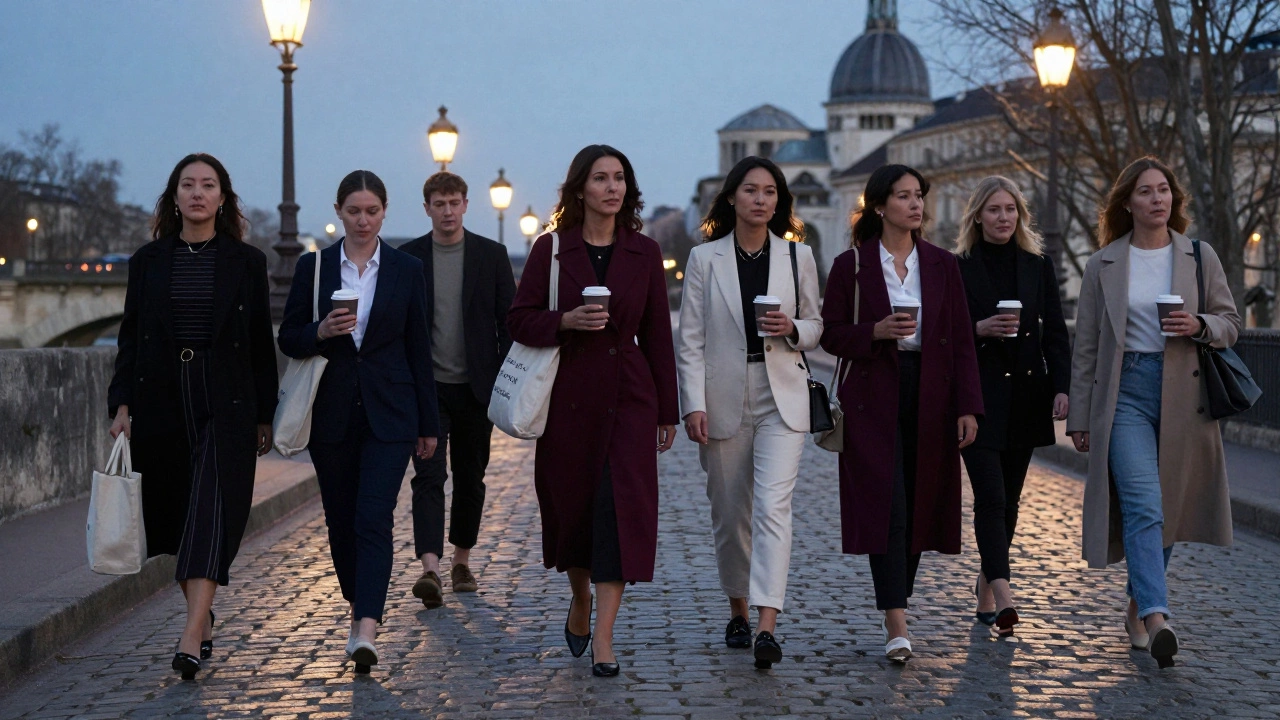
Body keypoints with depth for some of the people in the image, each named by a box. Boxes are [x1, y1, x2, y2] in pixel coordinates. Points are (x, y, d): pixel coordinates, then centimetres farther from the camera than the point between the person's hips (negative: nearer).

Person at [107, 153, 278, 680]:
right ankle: (202, 618, 27)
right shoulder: (148, 261, 8)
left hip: (225, 405, -3)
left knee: (211, 513, -14)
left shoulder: (247, 261, 3)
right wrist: (122, 404, -2)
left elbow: (261, 343, 5)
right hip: (161, 403, 3)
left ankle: (191, 639, -21)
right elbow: (131, 337, 8)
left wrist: (265, 415, 4)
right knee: (173, 513, 9)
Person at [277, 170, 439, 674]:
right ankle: (359, 606, 29)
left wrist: (428, 424, 6)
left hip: (388, 412, -2)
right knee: (341, 519, 9)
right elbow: (288, 338, 6)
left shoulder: (406, 270, 3)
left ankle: (365, 631, -20)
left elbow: (419, 348, 5)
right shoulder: (313, 267, 4)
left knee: (374, 519, -12)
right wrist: (321, 331, -17)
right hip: (331, 413, 2)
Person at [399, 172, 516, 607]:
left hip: (476, 387, 1)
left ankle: (462, 560, 25)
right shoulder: (407, 257, 3)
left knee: (471, 478, 10)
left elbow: (509, 321, 3)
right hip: (425, 387, -1)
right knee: (429, 476, -12)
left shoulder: (492, 255, 3)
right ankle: (430, 568, -21)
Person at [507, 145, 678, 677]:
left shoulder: (645, 253, 6)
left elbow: (657, 334, 8)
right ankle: (580, 600, 37)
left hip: (628, 394, 0)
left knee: (620, 503, -10)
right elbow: (519, 319, 1)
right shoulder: (551, 249, 2)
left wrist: (668, 410, 8)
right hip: (569, 394, 0)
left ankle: (603, 637, -9)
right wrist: (568, 321, -18)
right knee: (570, 503, 9)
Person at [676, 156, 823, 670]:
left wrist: (792, 330, -11)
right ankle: (738, 609, 28)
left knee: (773, 506, -14)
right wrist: (694, 405, -7)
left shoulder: (798, 256, 6)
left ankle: (767, 627, -21)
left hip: (781, 397, -1)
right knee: (729, 512, 9)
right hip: (723, 397, 1)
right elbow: (691, 340, 1)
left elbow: (815, 327, 13)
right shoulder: (705, 258, 3)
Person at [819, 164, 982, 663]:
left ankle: (896, 605, 23)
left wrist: (968, 406, 0)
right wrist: (876, 332, -16)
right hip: (874, 398, -3)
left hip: (929, 396, 3)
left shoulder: (942, 265, 9)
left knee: (920, 505, 7)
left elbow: (961, 341, 7)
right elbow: (831, 334, 3)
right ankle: (897, 626, -14)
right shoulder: (852, 265, 1)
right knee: (887, 505, -11)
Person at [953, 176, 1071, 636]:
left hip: (1026, 396, 4)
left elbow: (1055, 333, 9)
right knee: (991, 496, -13)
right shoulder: (958, 268, 1)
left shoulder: (1038, 267, 10)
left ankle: (986, 589, 22)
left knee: (1009, 498, 9)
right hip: (978, 396, -4)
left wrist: (1061, 387, -2)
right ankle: (1002, 594, -20)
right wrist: (979, 329, -17)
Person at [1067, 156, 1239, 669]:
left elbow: (1230, 322, 12)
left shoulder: (1200, 257, 8)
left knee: (1168, 510, 9)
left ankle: (1137, 607, 25)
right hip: (1125, 392, -2)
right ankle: (1156, 615, -25)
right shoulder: (1103, 265, 6)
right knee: (1143, 505, -17)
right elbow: (1086, 346, 7)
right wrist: (1079, 417, 6)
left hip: (1183, 394, 2)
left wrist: (1199, 327, -11)